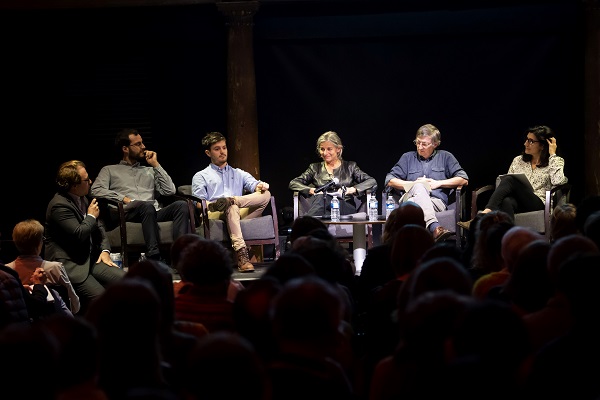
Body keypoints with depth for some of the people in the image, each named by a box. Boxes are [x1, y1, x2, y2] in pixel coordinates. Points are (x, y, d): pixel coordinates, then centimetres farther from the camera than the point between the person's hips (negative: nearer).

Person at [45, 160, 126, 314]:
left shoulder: (82, 198, 13)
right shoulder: (59, 205, -16)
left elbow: (99, 227, 21)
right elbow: (79, 235, -24)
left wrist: (105, 250, 4)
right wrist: (91, 216, -5)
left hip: (89, 258, 9)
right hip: (68, 264, -9)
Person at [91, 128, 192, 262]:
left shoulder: (149, 170, 33)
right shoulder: (110, 170, 23)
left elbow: (170, 191, 18)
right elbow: (96, 190, 3)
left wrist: (155, 165, 19)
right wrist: (124, 198, -8)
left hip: (155, 213, 4)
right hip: (128, 213, -4)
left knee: (181, 205, -28)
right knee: (147, 205, -40)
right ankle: (154, 258, -51)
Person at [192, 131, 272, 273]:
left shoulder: (239, 174, 32)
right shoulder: (201, 176, 22)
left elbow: (253, 184, 12)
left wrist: (260, 185, -13)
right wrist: (210, 206, -17)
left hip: (240, 213, 3)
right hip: (214, 215, -3)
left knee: (265, 194, -20)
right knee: (232, 208, -39)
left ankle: (230, 200, -38)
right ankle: (241, 253, -53)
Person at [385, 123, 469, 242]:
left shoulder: (445, 157, 22)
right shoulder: (408, 157, 26)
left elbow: (464, 180, 14)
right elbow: (389, 180, 18)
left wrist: (438, 183, 5)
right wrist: (413, 184, 4)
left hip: (436, 201, 0)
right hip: (409, 198, 0)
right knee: (419, 187, -36)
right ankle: (435, 228, -60)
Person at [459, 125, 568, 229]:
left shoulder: (555, 162, 12)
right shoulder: (518, 160, 23)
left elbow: (558, 182, -10)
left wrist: (552, 155, -3)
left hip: (539, 204, -3)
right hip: (518, 203, 3)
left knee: (510, 180, -29)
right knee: (506, 202, -37)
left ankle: (484, 215, -45)